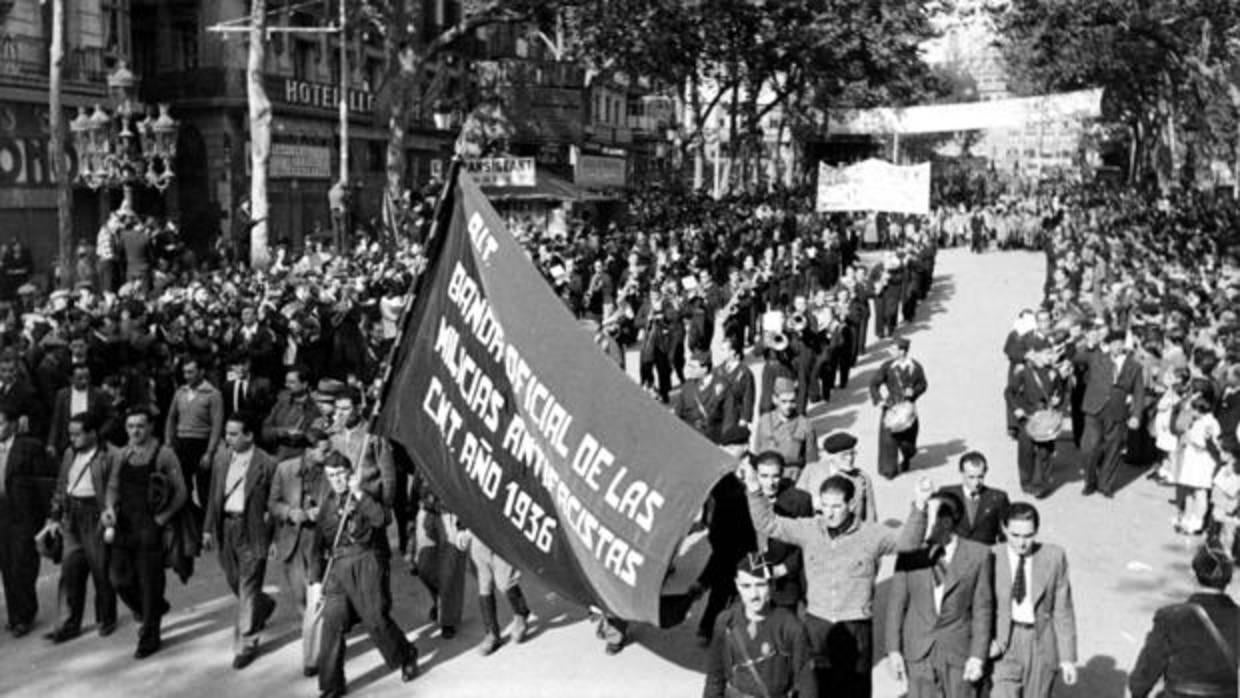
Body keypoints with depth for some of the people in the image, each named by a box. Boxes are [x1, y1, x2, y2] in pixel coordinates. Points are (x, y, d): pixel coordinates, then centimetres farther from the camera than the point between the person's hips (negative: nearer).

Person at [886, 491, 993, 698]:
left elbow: (983, 608, -3)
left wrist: (978, 656, -8)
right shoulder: (910, 552, -2)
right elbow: (896, 603, 2)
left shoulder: (978, 555, -5)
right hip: (918, 651, 1)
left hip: (960, 651, -1)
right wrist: (894, 650, -2)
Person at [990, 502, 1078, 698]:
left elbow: (1062, 610, 1)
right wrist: (986, 642, -14)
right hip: (1003, 649, -1)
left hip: (1042, 648, 2)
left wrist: (1067, 658, 1)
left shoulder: (1054, 557, -2)